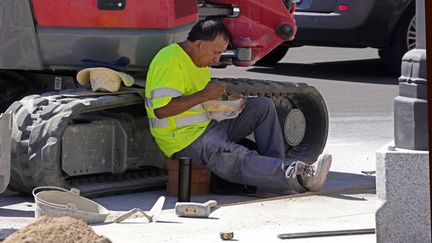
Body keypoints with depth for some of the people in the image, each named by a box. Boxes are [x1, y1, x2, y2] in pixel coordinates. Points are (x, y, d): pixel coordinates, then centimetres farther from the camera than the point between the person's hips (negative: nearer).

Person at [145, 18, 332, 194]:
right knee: (237, 158, -35)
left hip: (208, 127, 10)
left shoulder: (200, 60, 17)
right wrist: (205, 95, -20)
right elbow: (161, 109, -25)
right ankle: (301, 177, -51)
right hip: (184, 140, -10)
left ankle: (277, 167, -11)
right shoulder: (170, 60, -15)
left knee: (262, 106, 4)